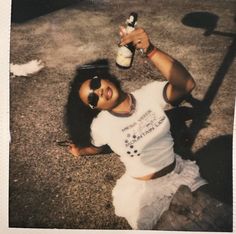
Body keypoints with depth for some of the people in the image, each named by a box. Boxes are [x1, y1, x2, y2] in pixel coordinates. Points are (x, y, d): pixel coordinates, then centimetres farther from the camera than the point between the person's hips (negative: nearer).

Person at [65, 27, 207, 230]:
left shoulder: (150, 94, -15)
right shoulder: (100, 126, -15)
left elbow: (187, 84, -34)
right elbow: (97, 148, 8)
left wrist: (150, 50, -42)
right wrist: (80, 151, -8)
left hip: (179, 172, 2)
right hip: (144, 189, -2)